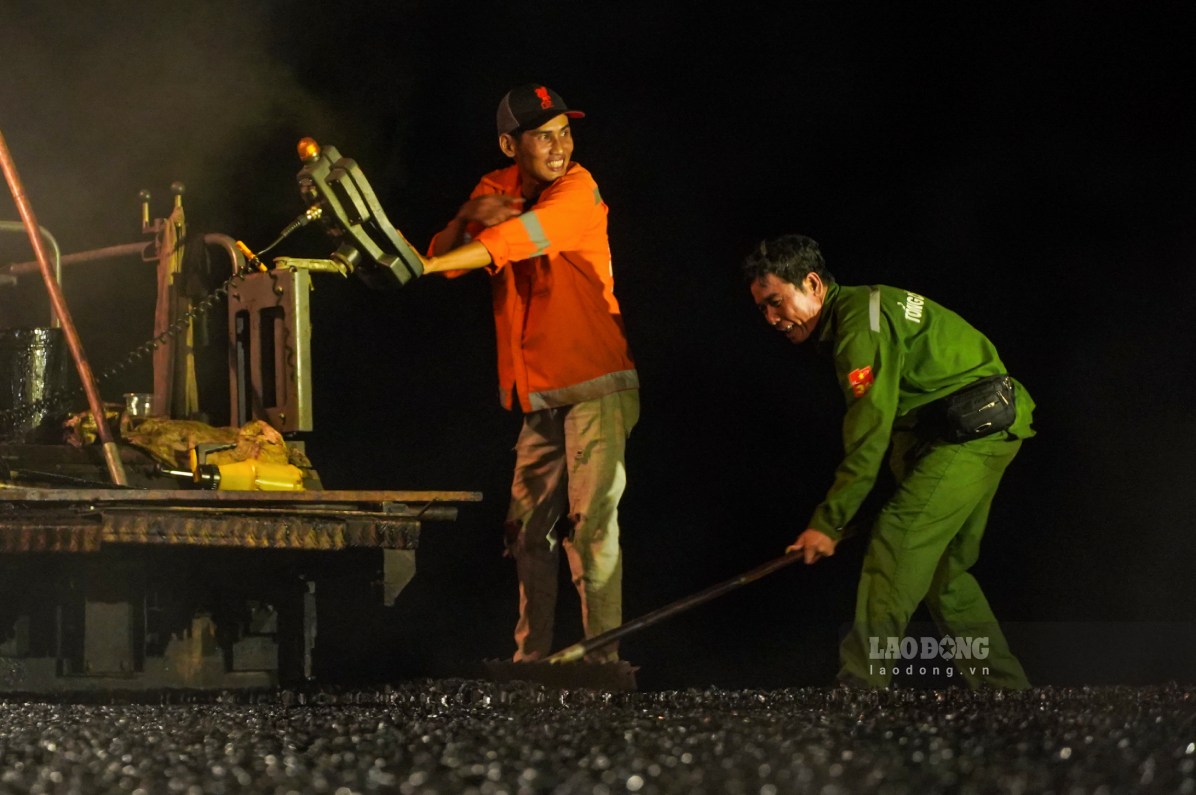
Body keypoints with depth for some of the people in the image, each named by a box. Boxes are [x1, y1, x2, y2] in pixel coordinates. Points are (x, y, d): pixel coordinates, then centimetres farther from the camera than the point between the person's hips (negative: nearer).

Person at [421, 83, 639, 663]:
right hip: (539, 392, 7)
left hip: (594, 383, -7)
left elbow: (511, 242, -25)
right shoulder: (496, 188, 9)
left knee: (590, 519, -13)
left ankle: (602, 654, -14)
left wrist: (419, 266, -29)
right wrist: (466, 217, -15)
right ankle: (531, 655, 18)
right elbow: (445, 256, 6)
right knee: (528, 526, 10)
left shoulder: (577, 191, -12)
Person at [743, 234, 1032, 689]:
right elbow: (883, 425, 21)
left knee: (897, 545, -18)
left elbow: (870, 433, -20)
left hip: (974, 426, -11)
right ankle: (1004, 688, 19)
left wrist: (828, 522, -17)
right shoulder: (862, 311, 16)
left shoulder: (861, 322, -17)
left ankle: (860, 687, -22)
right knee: (943, 568, 15)